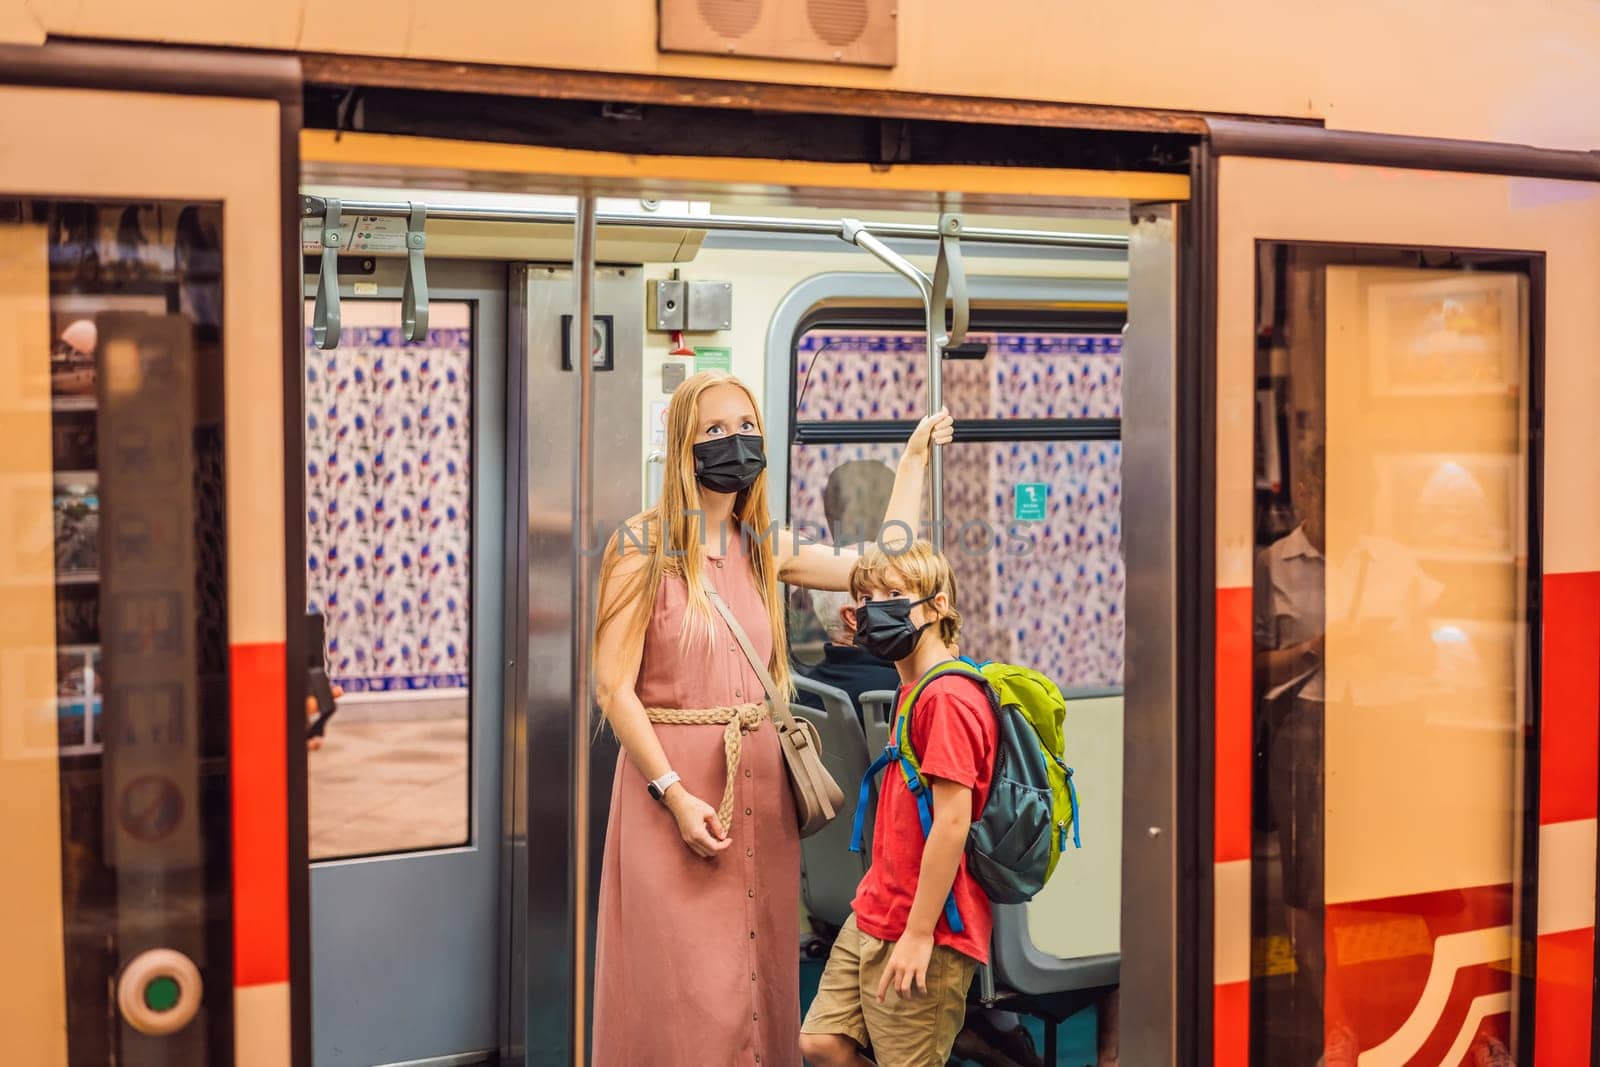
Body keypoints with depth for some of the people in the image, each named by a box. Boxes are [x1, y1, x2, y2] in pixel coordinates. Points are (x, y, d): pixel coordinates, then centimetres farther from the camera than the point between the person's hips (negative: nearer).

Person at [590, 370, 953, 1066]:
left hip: (760, 784, 6)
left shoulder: (766, 550, 10)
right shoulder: (643, 547, -7)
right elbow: (614, 688, -10)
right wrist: (674, 794, -17)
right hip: (674, 780, -5)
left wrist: (914, 457, 16)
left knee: (759, 980, 11)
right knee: (687, 991, -2)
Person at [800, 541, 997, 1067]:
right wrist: (875, 906, 19)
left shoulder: (949, 698, -17)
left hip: (922, 931, -10)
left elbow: (952, 822, -22)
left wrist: (919, 934, -21)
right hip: (871, 917, 10)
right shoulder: (915, 693, 14)